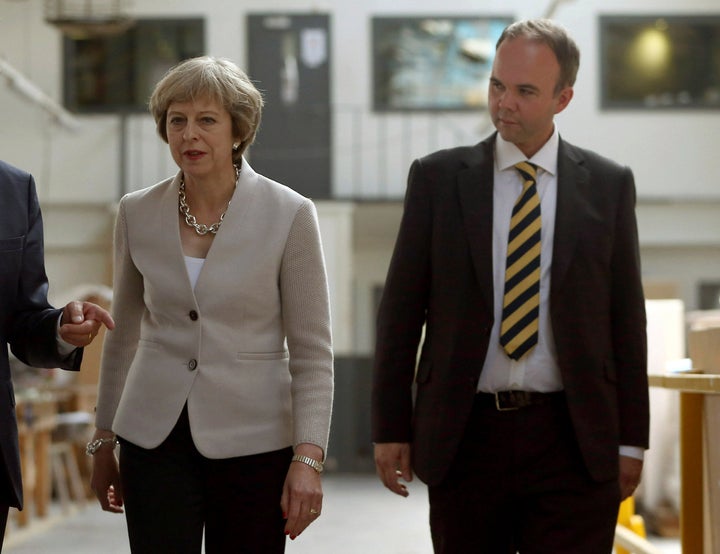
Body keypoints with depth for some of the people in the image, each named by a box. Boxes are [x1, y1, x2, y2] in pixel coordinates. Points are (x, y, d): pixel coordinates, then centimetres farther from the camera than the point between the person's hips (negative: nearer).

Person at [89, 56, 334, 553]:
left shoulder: (290, 215, -6)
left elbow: (312, 352, -5)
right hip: (155, 438, 2)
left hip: (254, 443, -2)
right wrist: (104, 440, 15)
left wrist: (308, 458, -13)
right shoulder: (138, 213, 4)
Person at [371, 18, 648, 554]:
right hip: (463, 435, 1)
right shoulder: (437, 178, 4)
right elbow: (400, 311, 4)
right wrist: (391, 429, 1)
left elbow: (627, 319, 6)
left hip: (573, 442, 0)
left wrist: (631, 439, 3)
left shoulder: (608, 185, 5)